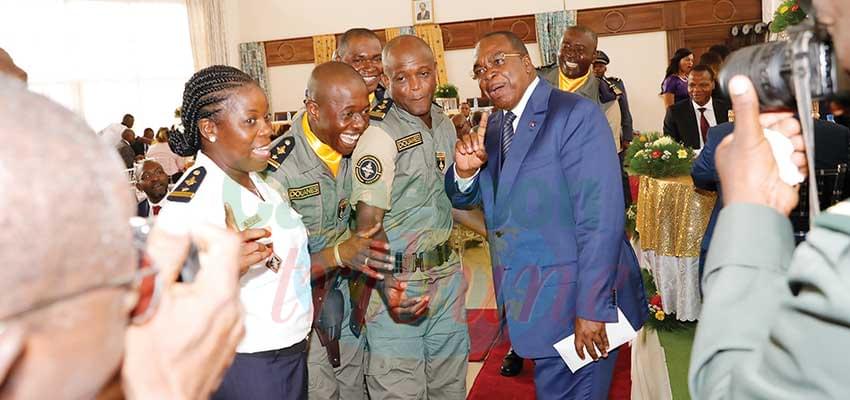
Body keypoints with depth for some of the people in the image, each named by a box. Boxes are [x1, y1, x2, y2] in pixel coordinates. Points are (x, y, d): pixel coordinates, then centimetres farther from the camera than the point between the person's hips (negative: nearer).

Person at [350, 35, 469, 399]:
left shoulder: (445, 125, 8)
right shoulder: (379, 134, -15)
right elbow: (368, 222, -23)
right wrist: (388, 288, -34)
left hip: (446, 273, 7)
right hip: (398, 281, -7)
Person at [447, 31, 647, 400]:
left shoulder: (575, 116, -16)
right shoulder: (494, 127, 7)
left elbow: (600, 220, -21)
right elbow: (465, 200, 12)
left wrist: (592, 309, -21)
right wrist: (465, 169, -10)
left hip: (574, 300, -7)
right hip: (529, 300, 7)